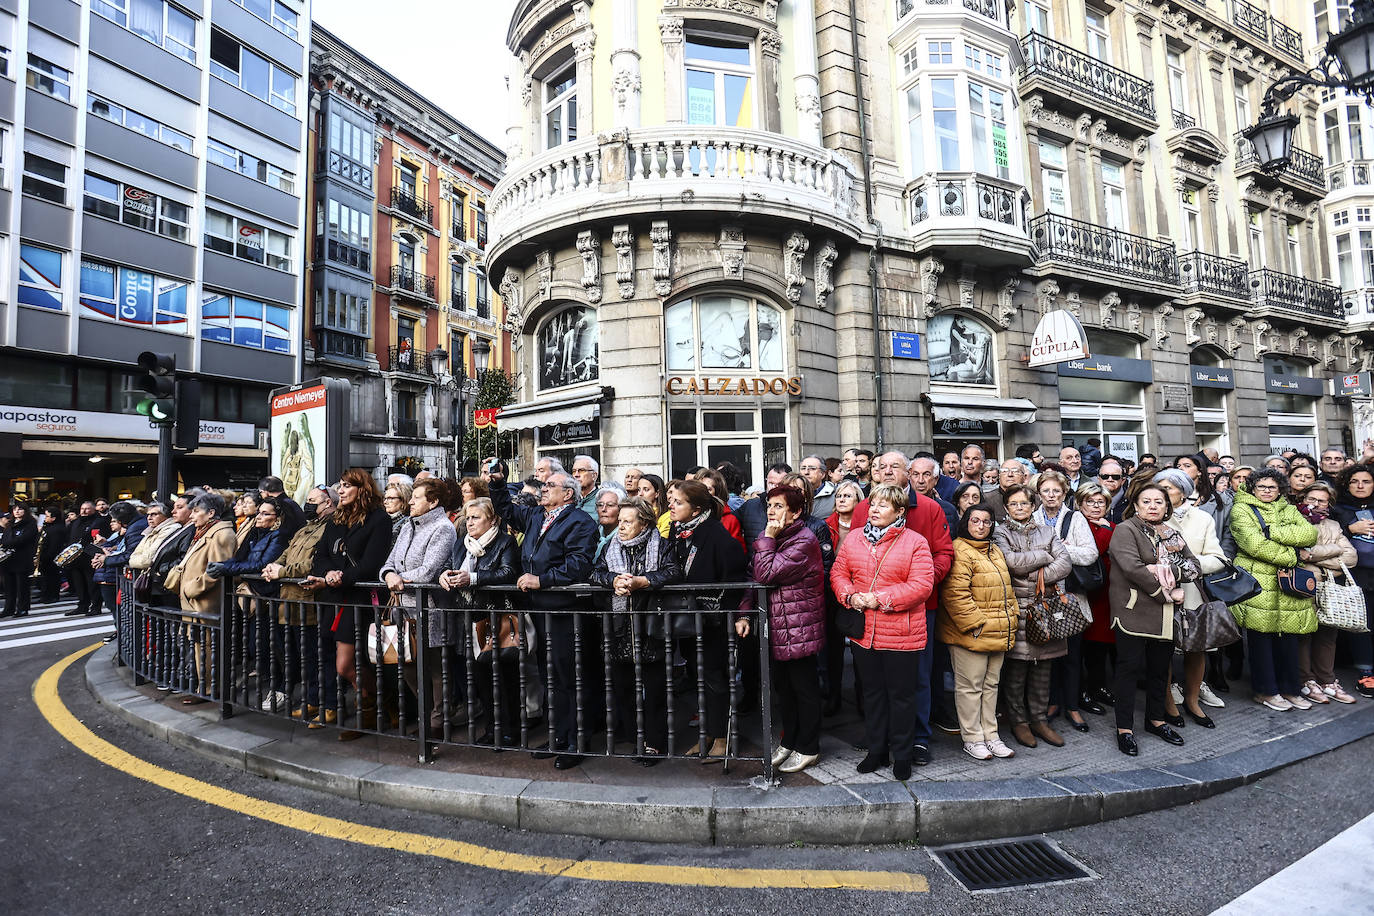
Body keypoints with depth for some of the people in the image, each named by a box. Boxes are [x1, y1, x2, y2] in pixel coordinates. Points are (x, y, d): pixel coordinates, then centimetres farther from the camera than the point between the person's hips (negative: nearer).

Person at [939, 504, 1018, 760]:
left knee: (991, 684, 17)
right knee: (970, 686, 1)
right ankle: (972, 739, 13)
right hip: (971, 634, -9)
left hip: (998, 634, 9)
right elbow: (955, 594, -21)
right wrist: (976, 624, -20)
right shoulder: (960, 551, -14)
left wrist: (1010, 620, 14)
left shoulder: (995, 551, 16)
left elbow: (1006, 589, 24)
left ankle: (990, 736, 28)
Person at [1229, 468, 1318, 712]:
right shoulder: (1241, 510, 2)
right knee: (1260, 636, -1)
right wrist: (1292, 555, -8)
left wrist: (1271, 532, -12)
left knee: (1288, 635, 7)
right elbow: (1255, 545, -11)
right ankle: (1265, 691, 10)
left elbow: (1310, 534, -1)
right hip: (1258, 582, -5)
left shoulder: (1289, 510, 18)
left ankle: (1289, 689, 21)